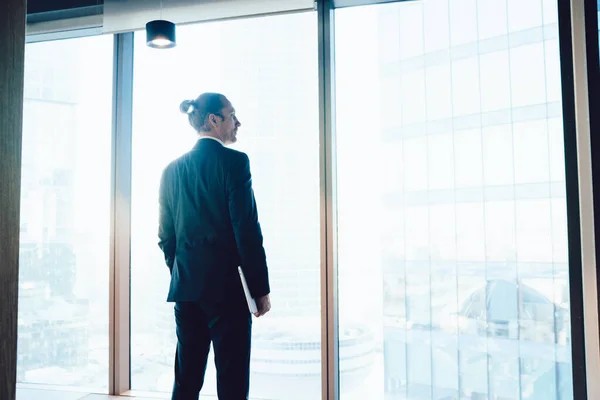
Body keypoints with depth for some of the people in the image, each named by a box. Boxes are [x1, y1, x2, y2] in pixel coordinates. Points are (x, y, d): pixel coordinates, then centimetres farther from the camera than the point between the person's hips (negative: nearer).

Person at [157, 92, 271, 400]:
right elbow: (247, 230, -14)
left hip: (186, 286, 6)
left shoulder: (173, 169, 8)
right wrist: (261, 288, -7)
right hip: (228, 286, -6)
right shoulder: (234, 161, -10)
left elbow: (165, 235, 11)